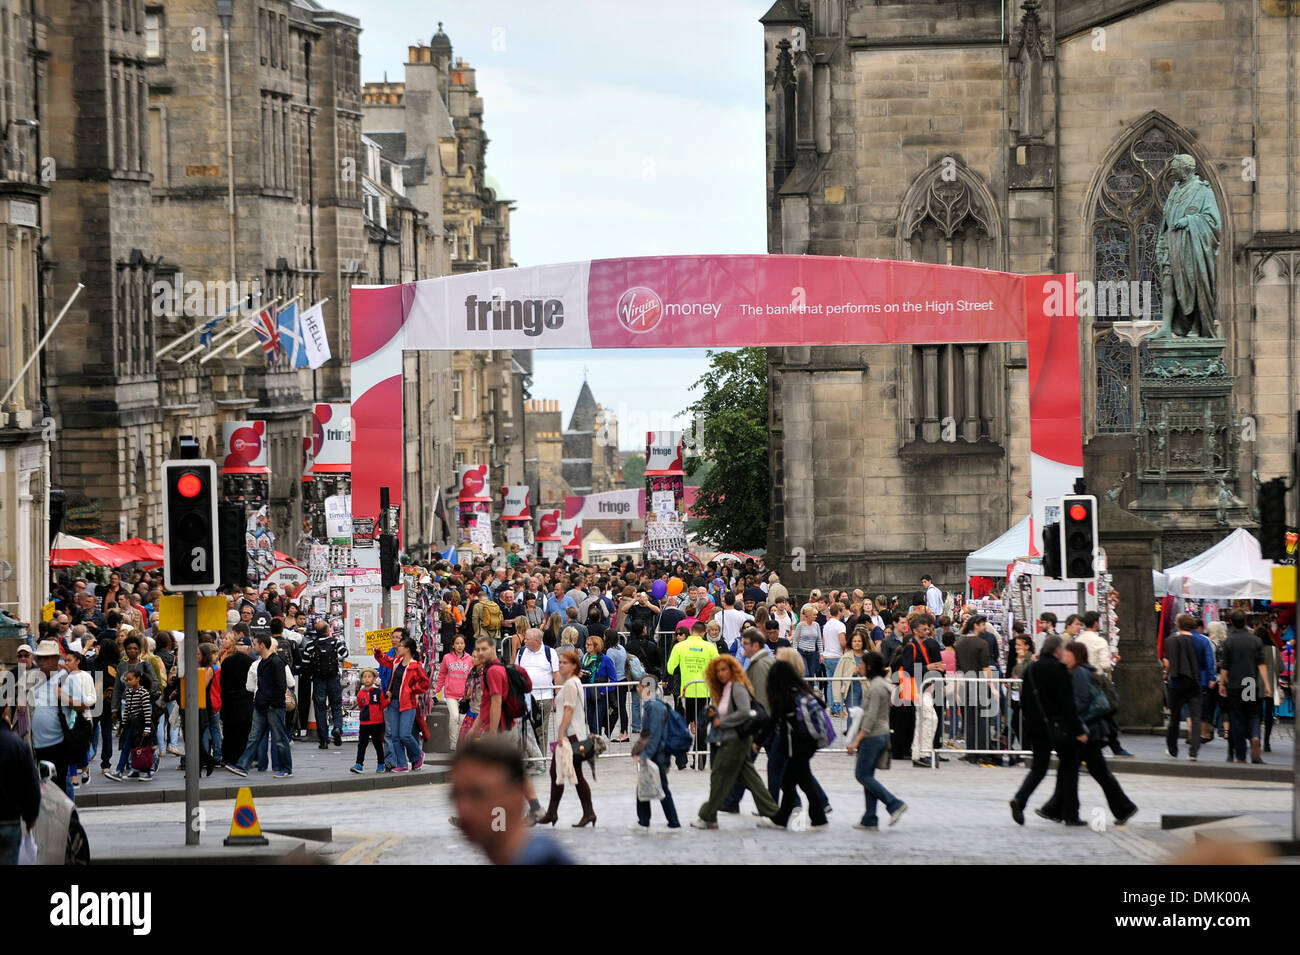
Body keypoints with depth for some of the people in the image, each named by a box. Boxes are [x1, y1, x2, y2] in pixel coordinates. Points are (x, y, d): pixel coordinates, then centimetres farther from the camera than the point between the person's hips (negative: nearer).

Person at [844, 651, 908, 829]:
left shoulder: (875, 687, -18)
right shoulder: (882, 684, 12)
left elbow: (871, 718, -22)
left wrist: (856, 741, -22)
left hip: (873, 736, -10)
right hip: (883, 734, 10)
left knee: (862, 775, -3)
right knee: (867, 775, 11)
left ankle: (895, 804, -6)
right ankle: (870, 819, 11)